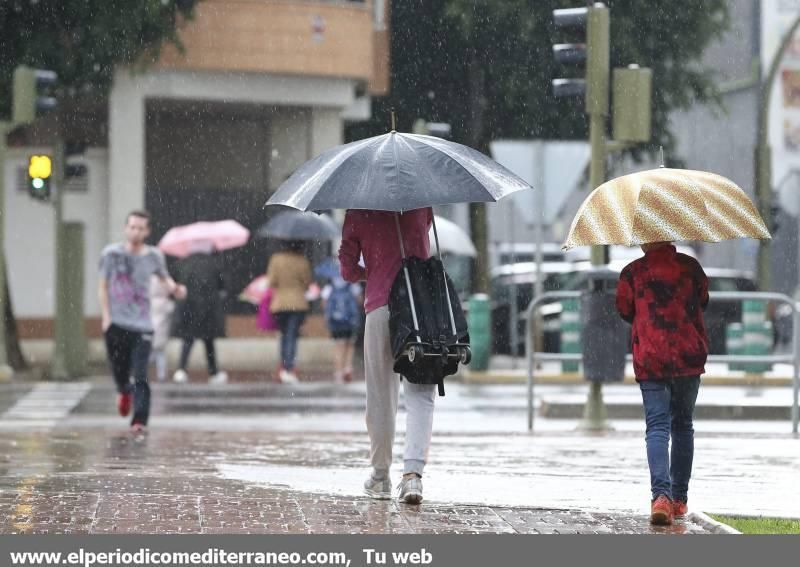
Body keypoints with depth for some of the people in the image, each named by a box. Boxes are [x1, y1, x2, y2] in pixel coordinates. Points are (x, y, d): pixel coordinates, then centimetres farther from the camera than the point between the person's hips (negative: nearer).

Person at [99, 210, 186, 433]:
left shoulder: (154, 256, 4)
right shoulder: (112, 254, 1)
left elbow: (164, 277, 23)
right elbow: (103, 287, 7)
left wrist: (175, 288, 1)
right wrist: (106, 316, -2)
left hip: (142, 325, 0)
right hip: (116, 323, 0)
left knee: (140, 377, -13)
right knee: (119, 371, 9)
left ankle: (139, 421, -13)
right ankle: (124, 391, 45)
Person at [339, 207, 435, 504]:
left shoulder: (357, 214, 3)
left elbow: (348, 270, 5)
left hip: (380, 307, 0)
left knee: (380, 396, 9)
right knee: (420, 395, -1)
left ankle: (381, 476, 17)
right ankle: (413, 471, -17)